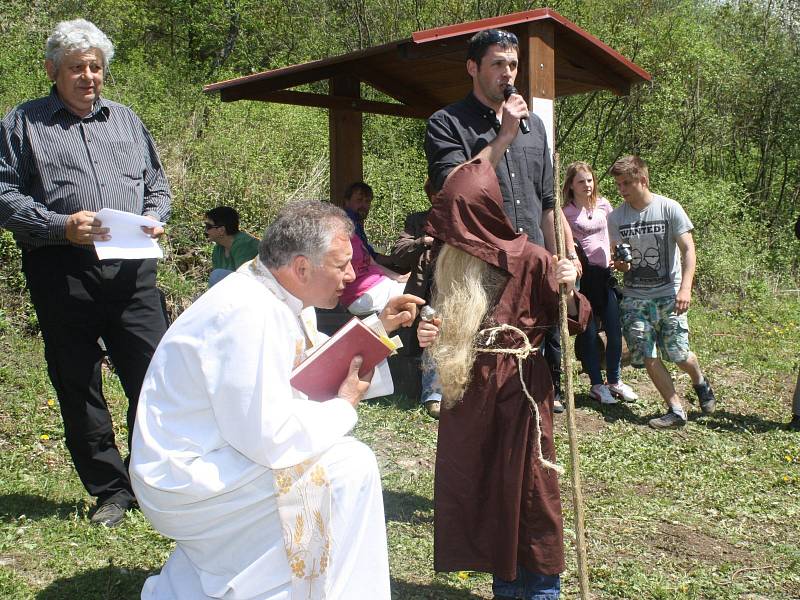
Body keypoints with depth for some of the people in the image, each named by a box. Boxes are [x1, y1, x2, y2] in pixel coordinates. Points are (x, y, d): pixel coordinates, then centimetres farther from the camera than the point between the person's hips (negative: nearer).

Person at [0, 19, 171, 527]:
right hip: (62, 274, -2)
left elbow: (157, 184, 22)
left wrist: (154, 218, 1)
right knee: (78, 389, 4)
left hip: (131, 269, 2)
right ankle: (111, 490, 18)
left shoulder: (126, 120, 18)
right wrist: (61, 226, -15)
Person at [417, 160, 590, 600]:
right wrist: (430, 338, -3)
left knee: (525, 489, 2)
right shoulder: (449, 261, 5)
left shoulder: (528, 259, -12)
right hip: (468, 394, 6)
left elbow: (573, 322, -9)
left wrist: (567, 292, -28)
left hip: (520, 390, -6)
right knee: (477, 488, 11)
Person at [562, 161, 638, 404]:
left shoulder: (603, 205, 9)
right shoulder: (565, 212, -4)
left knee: (615, 330, 4)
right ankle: (596, 385, 16)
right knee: (589, 332, 3)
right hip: (582, 275, -4)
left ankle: (614, 381, 21)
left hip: (604, 274, 4)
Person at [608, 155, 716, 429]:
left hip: (668, 294, -3)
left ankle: (700, 382, 30)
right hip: (634, 297, 3)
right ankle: (676, 410, 6)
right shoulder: (616, 217, 1)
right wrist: (620, 264, -16)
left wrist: (685, 288, -21)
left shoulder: (669, 208, -7)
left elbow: (688, 250, -9)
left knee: (678, 354, -4)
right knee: (647, 356, -6)